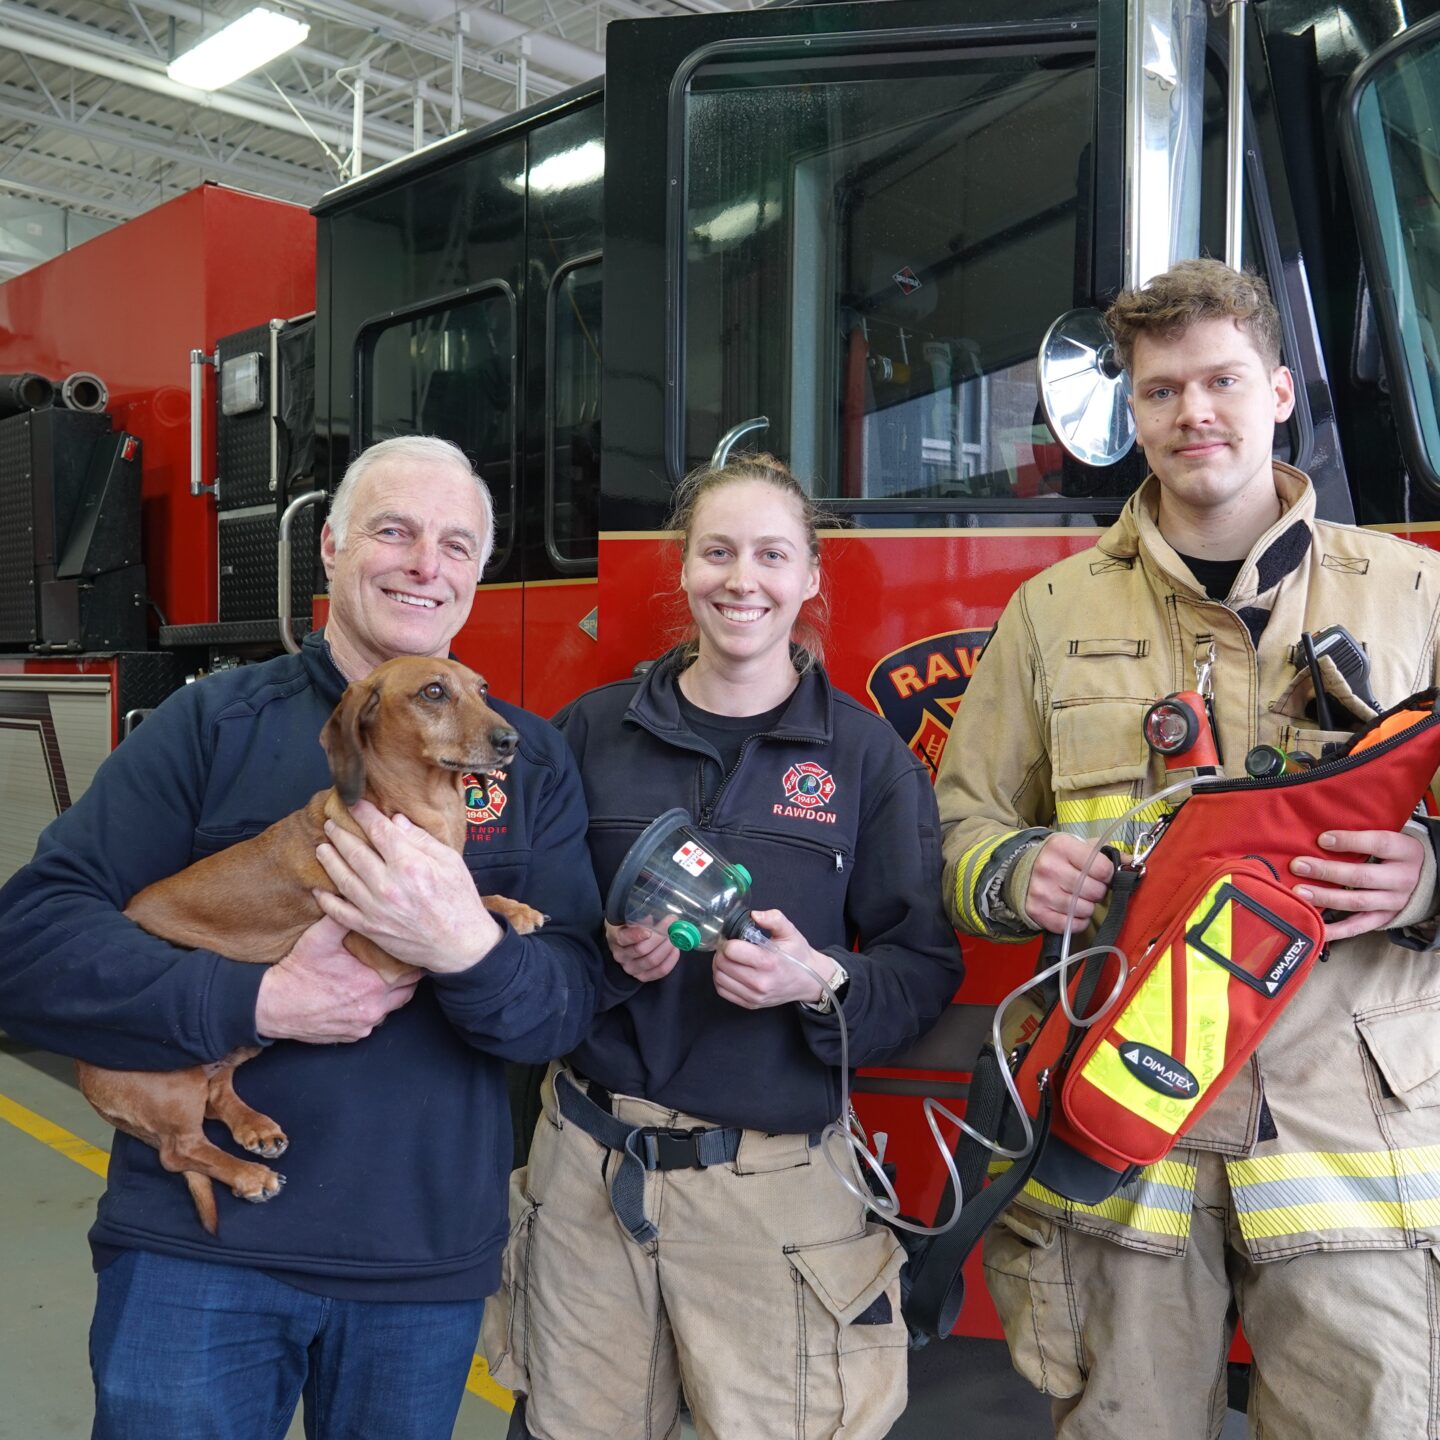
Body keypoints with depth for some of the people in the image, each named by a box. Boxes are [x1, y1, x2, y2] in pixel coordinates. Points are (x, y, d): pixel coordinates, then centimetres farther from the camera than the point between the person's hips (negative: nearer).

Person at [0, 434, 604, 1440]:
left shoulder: (531, 760, 2)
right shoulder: (215, 720, -2)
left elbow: (570, 1005, -5)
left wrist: (469, 949, -25)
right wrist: (257, 1001, -19)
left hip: (426, 1265, 2)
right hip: (197, 1247, -2)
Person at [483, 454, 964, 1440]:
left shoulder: (867, 754, -1)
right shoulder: (592, 731, 4)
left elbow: (927, 966, -1)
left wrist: (820, 982, -20)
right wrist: (607, 954, -14)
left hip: (775, 1182, -1)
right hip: (589, 1168, 2)